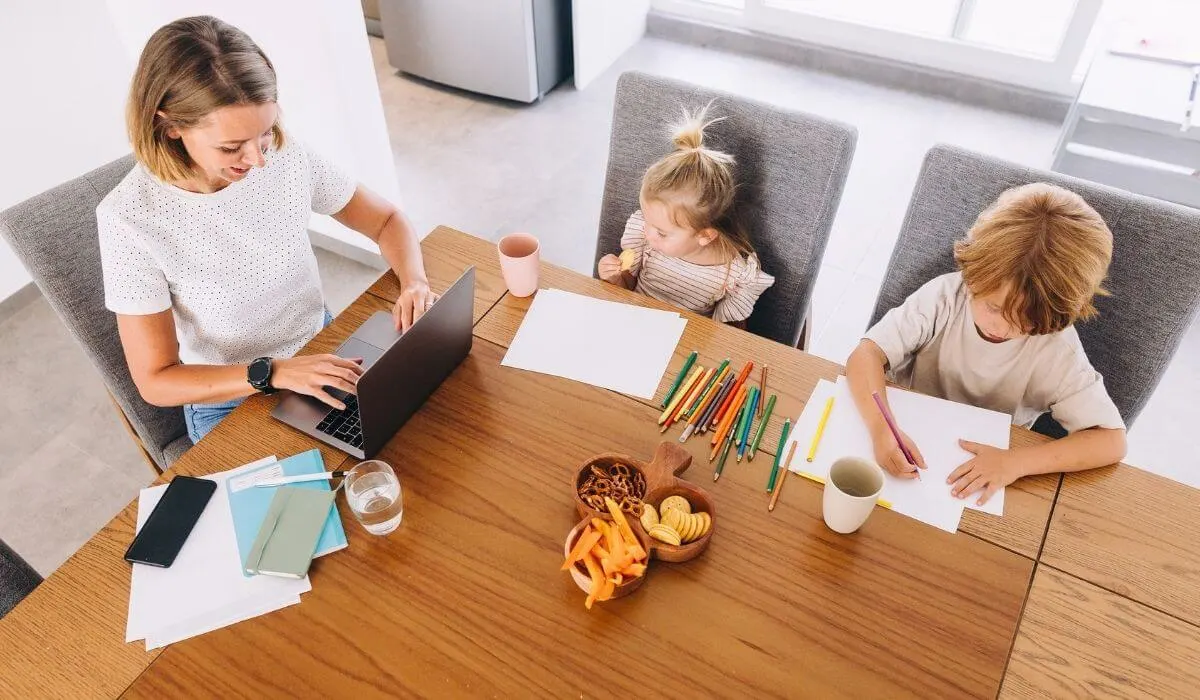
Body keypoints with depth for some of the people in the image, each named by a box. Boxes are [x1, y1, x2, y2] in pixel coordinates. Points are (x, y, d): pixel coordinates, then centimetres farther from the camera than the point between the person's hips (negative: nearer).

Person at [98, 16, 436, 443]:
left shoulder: (289, 158, -14)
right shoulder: (129, 218, -22)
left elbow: (387, 220, 2)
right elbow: (156, 382, -16)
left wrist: (414, 282, -18)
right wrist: (273, 373, -29)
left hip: (321, 355, 3)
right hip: (227, 399, -3)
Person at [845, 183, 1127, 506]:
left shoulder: (1057, 350, -16)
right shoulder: (944, 295, -18)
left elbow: (1112, 441, -16)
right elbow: (866, 354, -23)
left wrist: (1017, 462, -31)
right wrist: (880, 426, -41)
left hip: (985, 472, 1)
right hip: (910, 448, -1)